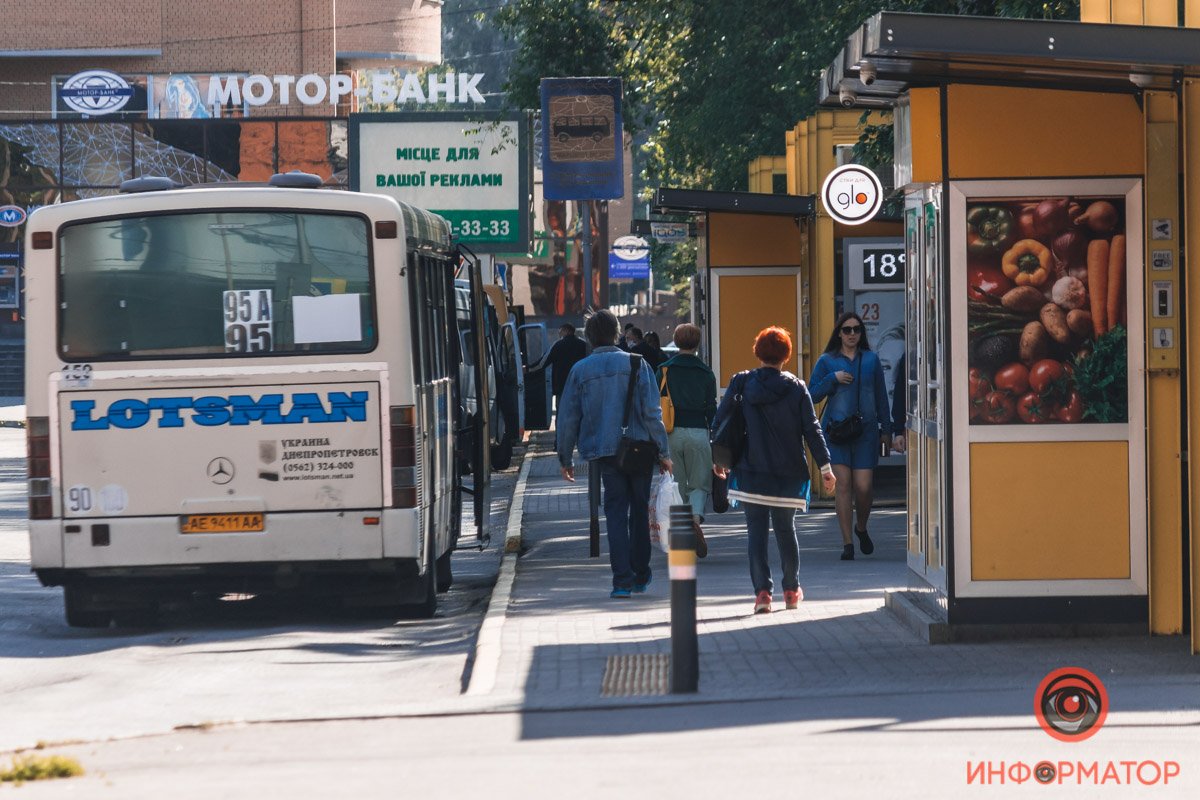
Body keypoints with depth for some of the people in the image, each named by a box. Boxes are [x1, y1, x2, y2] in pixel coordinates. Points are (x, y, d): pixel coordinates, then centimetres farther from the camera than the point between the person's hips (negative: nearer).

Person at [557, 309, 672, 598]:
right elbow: (652, 412, -7)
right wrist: (663, 452, -1)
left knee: (616, 512, 3)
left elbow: (567, 418, 3)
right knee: (639, 510, 14)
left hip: (603, 452, 0)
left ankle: (622, 579, -9)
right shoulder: (636, 364, -3)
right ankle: (640, 575, 23)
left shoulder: (580, 370, 1)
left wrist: (565, 458, 14)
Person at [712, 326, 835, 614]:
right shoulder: (796, 388, -1)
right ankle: (792, 590, 23)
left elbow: (720, 421, 1)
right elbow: (812, 429, -1)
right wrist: (825, 467, 4)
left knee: (757, 530, 1)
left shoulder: (741, 383, -1)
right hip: (788, 472, 1)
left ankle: (762, 591, -10)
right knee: (786, 529, 14)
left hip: (751, 472, -1)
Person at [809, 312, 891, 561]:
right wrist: (833, 378, -12)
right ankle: (847, 543, 0)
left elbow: (881, 397, 14)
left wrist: (886, 428, 12)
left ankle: (861, 529, 24)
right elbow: (813, 394, 3)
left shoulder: (871, 360, 9)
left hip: (866, 430, 1)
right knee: (843, 484, -7)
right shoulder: (827, 361, 5)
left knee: (863, 487, -5)